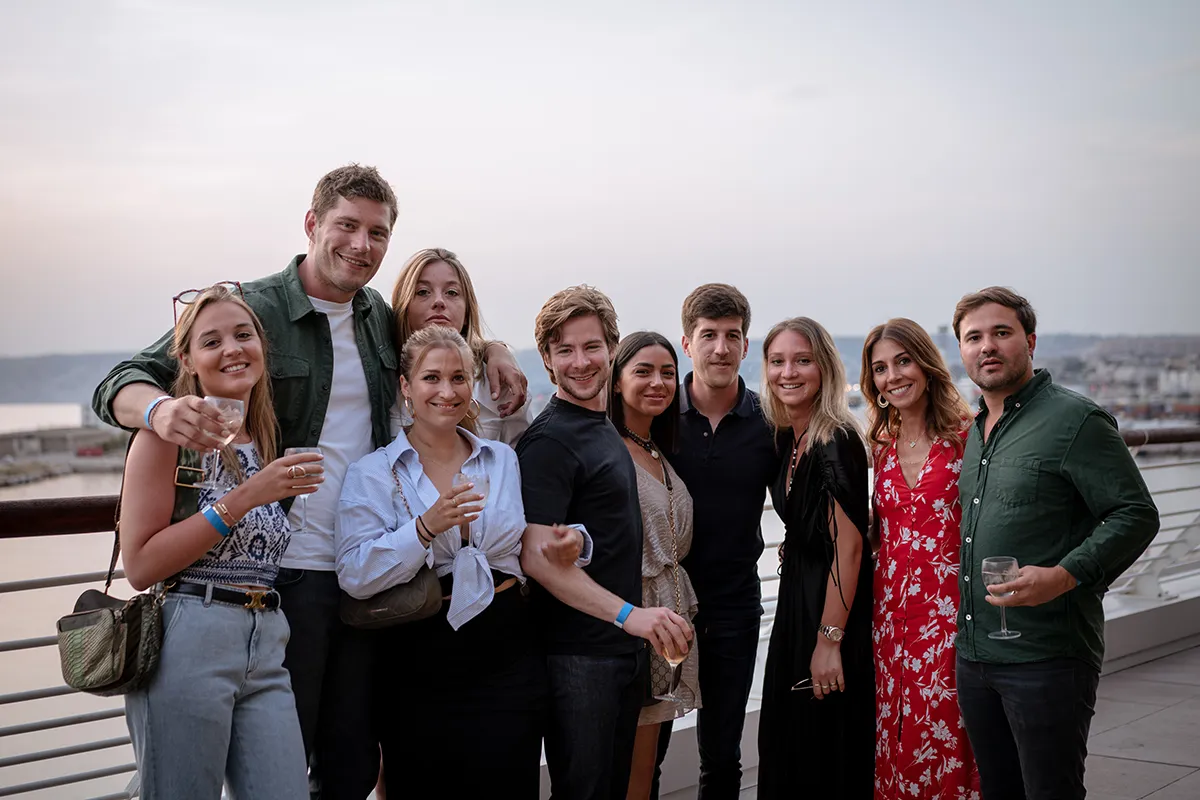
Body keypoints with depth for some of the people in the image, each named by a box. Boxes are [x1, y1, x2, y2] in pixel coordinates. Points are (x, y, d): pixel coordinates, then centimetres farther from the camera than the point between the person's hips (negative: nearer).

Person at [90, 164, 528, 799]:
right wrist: (161, 407, -36)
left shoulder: (382, 318, 10)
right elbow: (119, 386, -12)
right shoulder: (250, 310, -7)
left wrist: (490, 349, 10)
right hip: (286, 573, -5)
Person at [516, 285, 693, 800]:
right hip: (578, 655, -9)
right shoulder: (550, 440, -15)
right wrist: (628, 613, -29)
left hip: (625, 650, 9)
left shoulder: (606, 428, 12)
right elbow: (537, 556, -23)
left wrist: (638, 621, 13)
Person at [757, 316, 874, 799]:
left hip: (832, 608, -9)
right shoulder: (788, 438, 7)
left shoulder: (836, 442, -19)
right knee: (785, 746, 16)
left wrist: (829, 640, -23)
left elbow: (848, 544, -22)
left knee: (830, 756, 2)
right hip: (796, 600, 9)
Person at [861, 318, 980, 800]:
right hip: (891, 610, 5)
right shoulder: (882, 447, 11)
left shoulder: (967, 436, -4)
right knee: (892, 747, 8)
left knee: (944, 749, -3)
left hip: (948, 609, -5)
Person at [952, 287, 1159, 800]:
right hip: (973, 654, 7)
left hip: (1047, 656, -7)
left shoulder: (1076, 420, -8)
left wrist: (1064, 576, -25)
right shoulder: (975, 431, 15)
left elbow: (1136, 515, -12)